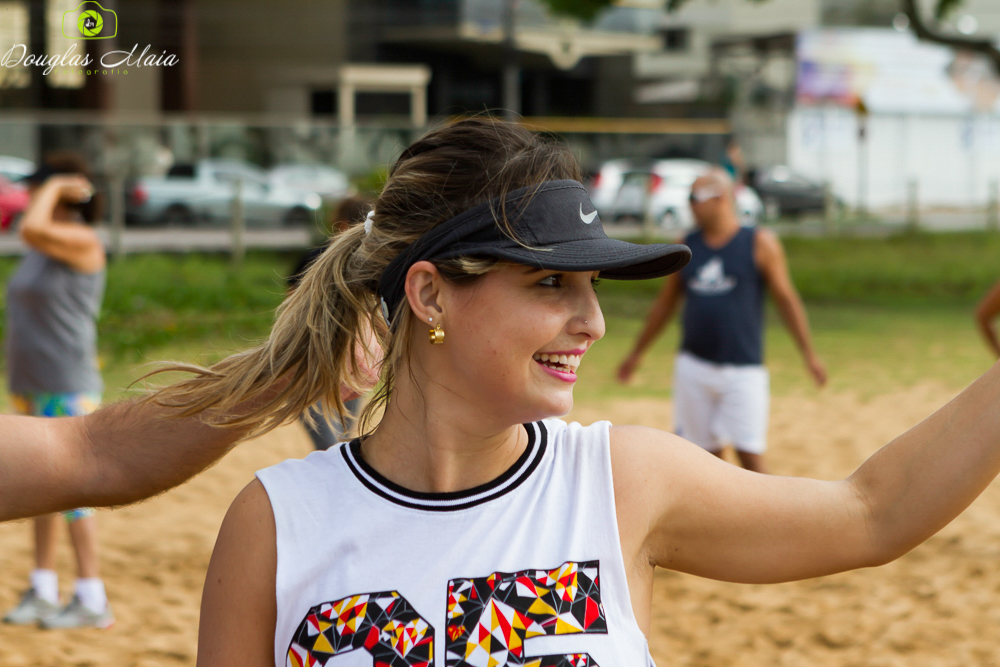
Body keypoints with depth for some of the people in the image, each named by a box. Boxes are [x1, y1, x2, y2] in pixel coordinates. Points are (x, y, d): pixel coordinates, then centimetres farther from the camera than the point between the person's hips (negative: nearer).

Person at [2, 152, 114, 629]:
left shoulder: (83, 241, -12)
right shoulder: (42, 248, 15)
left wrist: (55, 187, -14)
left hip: (68, 389, -9)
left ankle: (92, 601, -5)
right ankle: (42, 592, 17)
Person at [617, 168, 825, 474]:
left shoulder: (760, 244, -1)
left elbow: (786, 300, 2)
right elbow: (665, 303, 18)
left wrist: (809, 354, -1)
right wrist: (637, 353, 21)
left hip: (743, 369, -3)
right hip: (694, 366, 3)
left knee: (750, 454, -7)